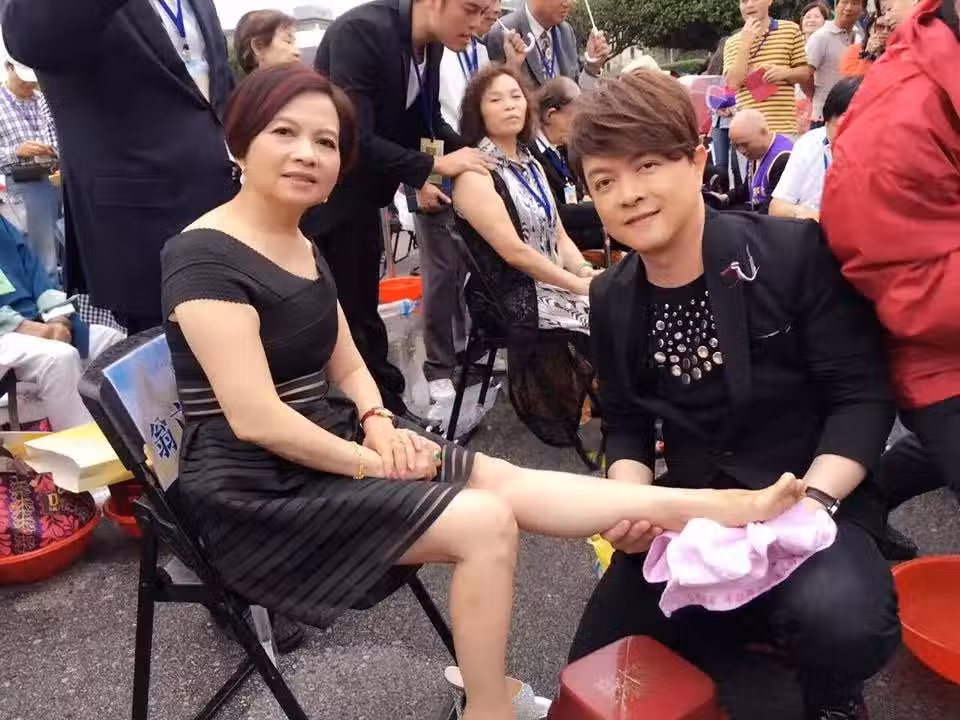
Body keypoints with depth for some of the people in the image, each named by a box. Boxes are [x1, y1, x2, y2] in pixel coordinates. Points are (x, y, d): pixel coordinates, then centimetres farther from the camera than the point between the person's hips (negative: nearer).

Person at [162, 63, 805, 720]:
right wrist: (372, 463, -15)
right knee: (484, 523, -18)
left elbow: (347, 367, 15)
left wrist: (376, 421, -6)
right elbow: (257, 419, -24)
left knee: (506, 481, -7)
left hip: (323, 450, 8)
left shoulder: (301, 246, 11)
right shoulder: (206, 257, -18)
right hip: (259, 492, -8)